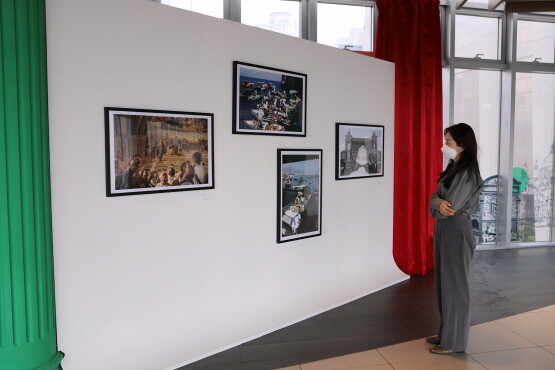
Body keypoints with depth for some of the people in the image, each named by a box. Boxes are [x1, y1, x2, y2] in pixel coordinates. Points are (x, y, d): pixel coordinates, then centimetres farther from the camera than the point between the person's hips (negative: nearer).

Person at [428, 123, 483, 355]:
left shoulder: (468, 173, -17)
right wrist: (440, 203, -17)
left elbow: (451, 207, -21)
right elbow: (434, 197, 4)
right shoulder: (453, 169, 11)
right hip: (443, 230, 9)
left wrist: (437, 209, -1)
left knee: (454, 285, 2)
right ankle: (446, 333, 31)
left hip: (456, 232, -9)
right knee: (444, 284, 16)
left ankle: (455, 342, 17)